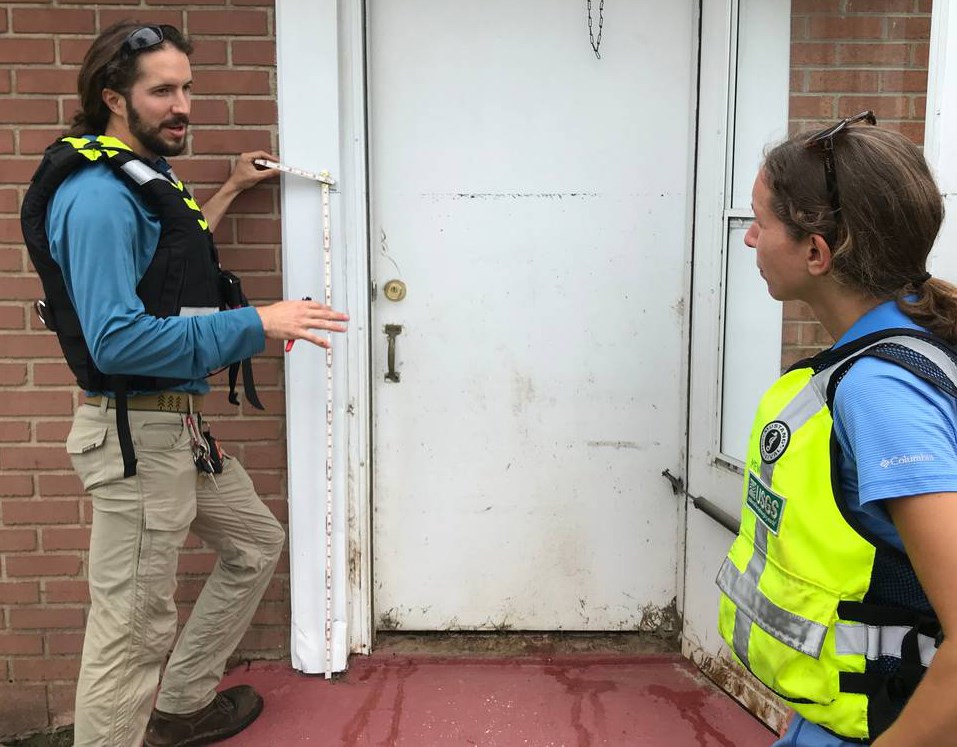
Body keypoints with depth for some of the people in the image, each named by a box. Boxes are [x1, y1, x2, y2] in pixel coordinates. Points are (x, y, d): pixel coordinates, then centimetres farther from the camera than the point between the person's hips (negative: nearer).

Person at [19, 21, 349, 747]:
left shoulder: (142, 177, 13)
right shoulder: (98, 195, -19)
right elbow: (117, 339, -28)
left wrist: (230, 190, 32)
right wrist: (256, 324, -27)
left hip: (181, 424, 11)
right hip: (137, 433, -10)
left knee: (257, 543, 22)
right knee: (134, 628, -2)